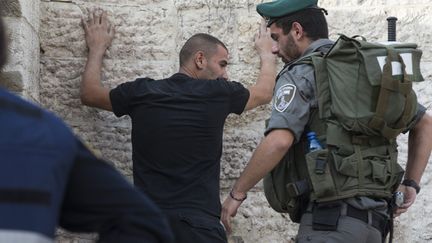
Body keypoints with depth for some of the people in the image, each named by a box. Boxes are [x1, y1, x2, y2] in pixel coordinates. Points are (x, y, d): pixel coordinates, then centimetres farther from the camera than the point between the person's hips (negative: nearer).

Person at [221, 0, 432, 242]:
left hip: (330, 218, -8)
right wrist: (411, 184, 22)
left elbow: (278, 142, -20)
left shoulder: (301, 74, -4)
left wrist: (237, 193, -9)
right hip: (372, 222, 8)